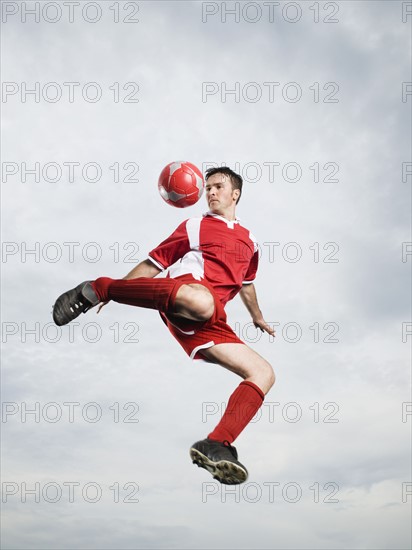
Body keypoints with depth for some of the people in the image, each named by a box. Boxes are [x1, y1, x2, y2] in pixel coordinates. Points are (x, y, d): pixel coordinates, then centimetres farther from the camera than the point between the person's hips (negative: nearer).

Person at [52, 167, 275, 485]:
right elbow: (154, 263, 14)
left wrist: (258, 317, 54)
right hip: (188, 289, -5)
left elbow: (246, 283, 45)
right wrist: (109, 290, 4)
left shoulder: (250, 241, 30)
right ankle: (97, 289, -27)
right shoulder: (195, 227, 18)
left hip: (209, 324, 5)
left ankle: (216, 446, -19)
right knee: (201, 302, -44)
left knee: (264, 374, -7)